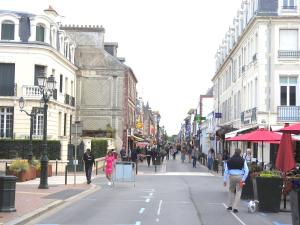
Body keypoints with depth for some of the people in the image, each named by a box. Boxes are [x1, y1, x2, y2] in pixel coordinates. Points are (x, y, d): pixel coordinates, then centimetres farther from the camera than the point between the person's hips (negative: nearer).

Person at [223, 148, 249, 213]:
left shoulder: (229, 160, 4)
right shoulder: (242, 160, -1)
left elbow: (226, 170, 2)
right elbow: (246, 170, -7)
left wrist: (225, 180, 5)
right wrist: (243, 179, -4)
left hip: (232, 176, 2)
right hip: (240, 177, -2)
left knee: (231, 190, 19)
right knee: (238, 192, 5)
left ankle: (230, 206, 19)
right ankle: (235, 207, 1)